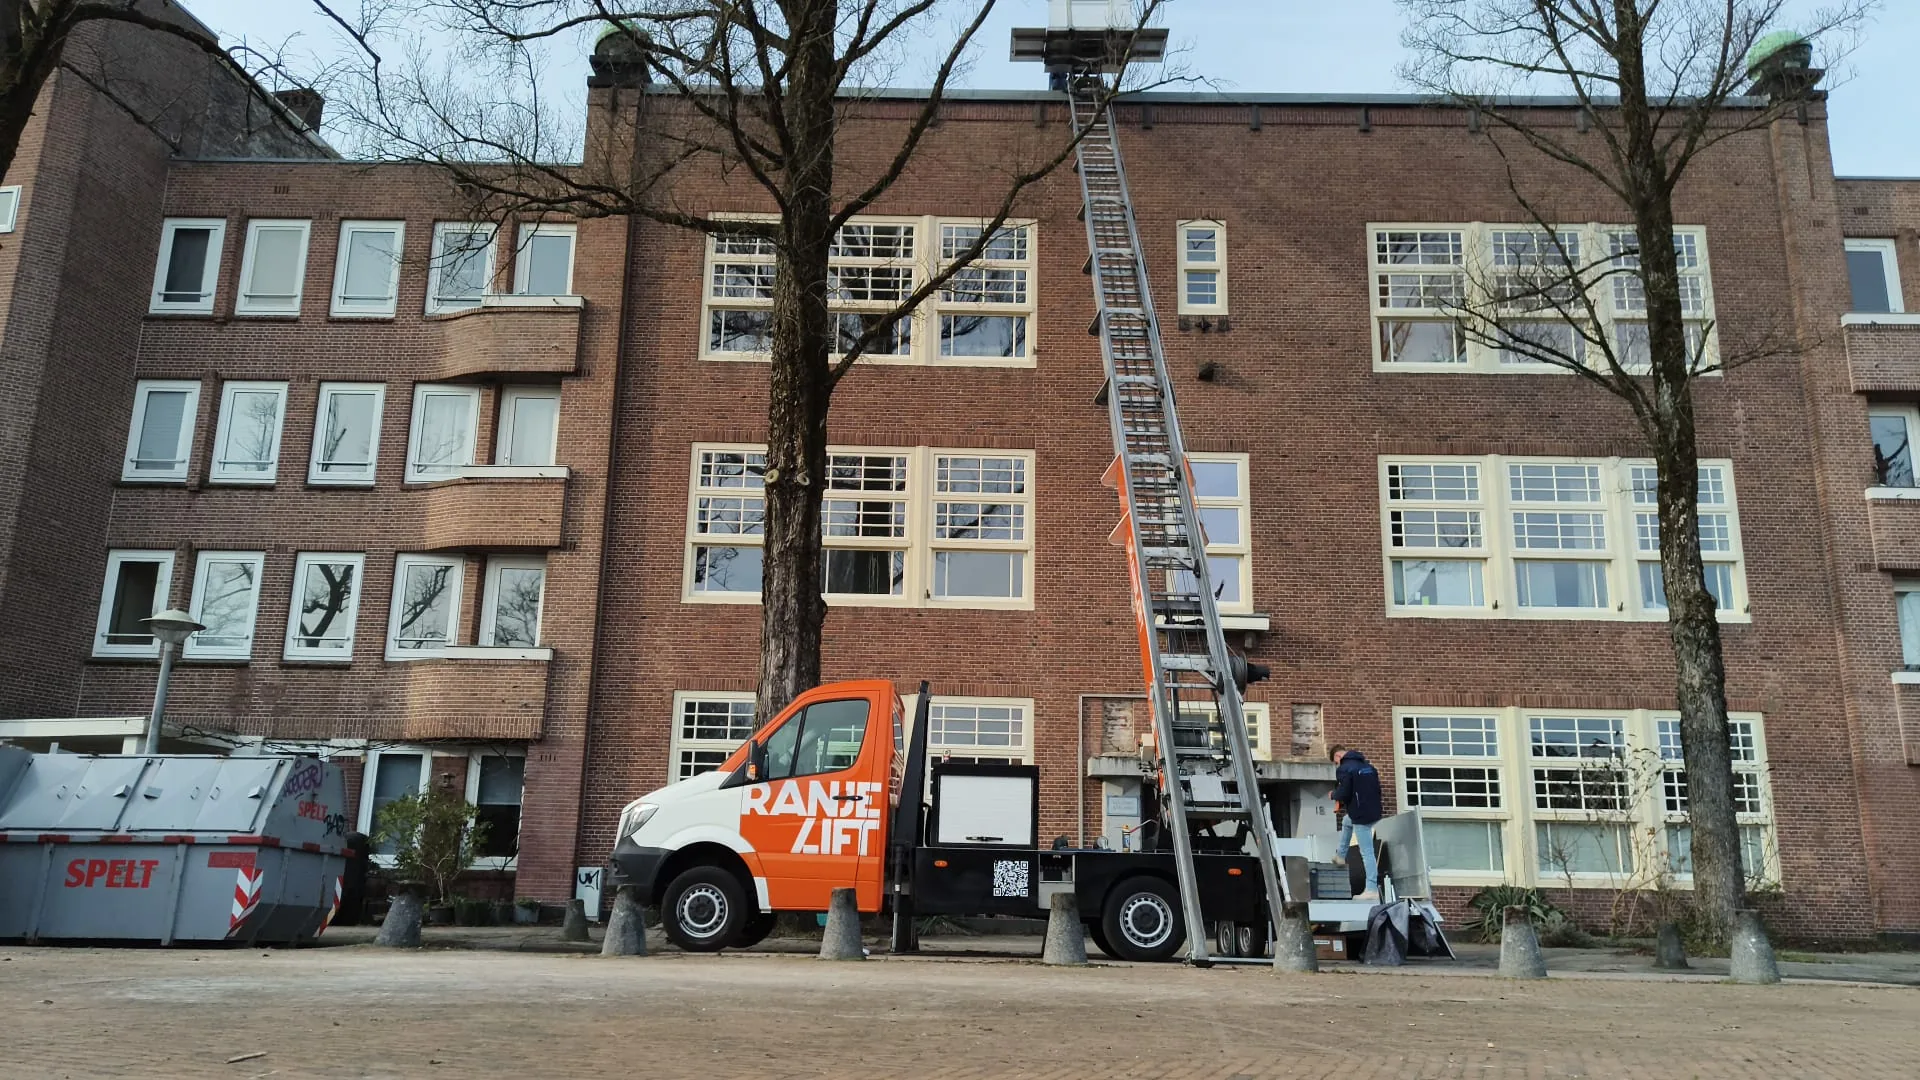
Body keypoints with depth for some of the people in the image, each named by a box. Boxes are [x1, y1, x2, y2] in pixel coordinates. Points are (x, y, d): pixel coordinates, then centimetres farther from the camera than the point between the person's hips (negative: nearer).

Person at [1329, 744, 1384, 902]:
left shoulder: (1344, 769, -13)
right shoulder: (1368, 766, 13)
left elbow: (1343, 794, -19)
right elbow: (1377, 789, 18)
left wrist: (1335, 796, 3)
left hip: (1361, 815, -9)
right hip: (1374, 811, 9)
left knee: (1366, 851, -7)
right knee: (1347, 823, 36)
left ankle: (1372, 890, -6)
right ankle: (1340, 856, 48)